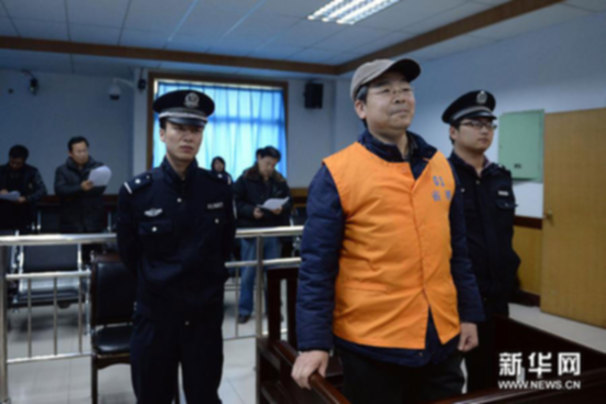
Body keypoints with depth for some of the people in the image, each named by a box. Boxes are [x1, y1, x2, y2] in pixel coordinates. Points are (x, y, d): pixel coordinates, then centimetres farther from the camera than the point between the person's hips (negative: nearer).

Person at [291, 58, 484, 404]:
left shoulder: (440, 166, 6)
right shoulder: (337, 173, -10)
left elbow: (457, 250, 11)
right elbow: (317, 266, -12)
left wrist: (469, 314, 10)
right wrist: (314, 341, -14)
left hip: (442, 338, 5)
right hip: (371, 342, -4)